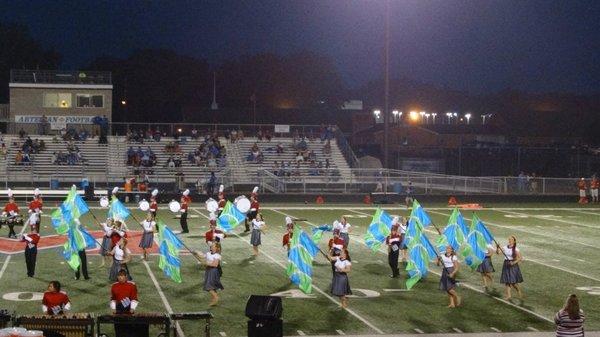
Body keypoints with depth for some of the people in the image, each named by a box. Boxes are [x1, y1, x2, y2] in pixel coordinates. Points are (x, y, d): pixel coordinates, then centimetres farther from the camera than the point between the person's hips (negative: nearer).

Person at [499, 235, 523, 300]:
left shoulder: (515, 249, -9)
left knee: (513, 282, -4)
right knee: (507, 281, 5)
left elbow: (520, 258, -8)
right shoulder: (505, 247, 2)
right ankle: (508, 295, 13)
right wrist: (497, 248, -20)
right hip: (506, 265, 5)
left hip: (512, 265, -5)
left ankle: (519, 292, 19)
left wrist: (514, 262, -19)